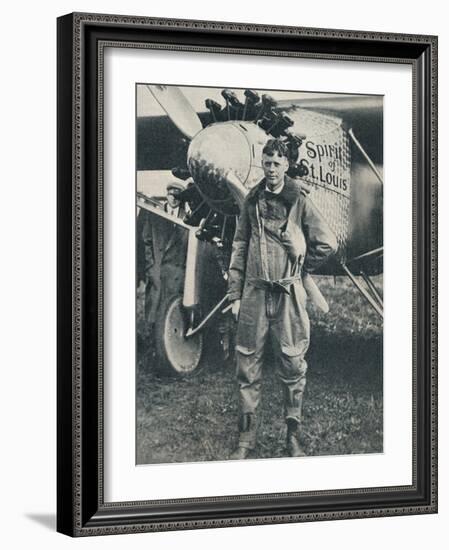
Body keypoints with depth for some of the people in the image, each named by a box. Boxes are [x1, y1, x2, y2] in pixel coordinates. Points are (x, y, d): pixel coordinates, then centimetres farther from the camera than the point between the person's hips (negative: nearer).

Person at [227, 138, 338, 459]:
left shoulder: (299, 202, 1)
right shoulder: (253, 201, 9)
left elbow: (328, 243, 4)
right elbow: (240, 248, 10)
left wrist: (299, 268, 7)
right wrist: (235, 294, 6)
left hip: (288, 294, -2)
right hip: (254, 292, 2)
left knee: (292, 364, 1)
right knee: (248, 364, 3)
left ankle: (294, 436, 11)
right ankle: (247, 437, 10)